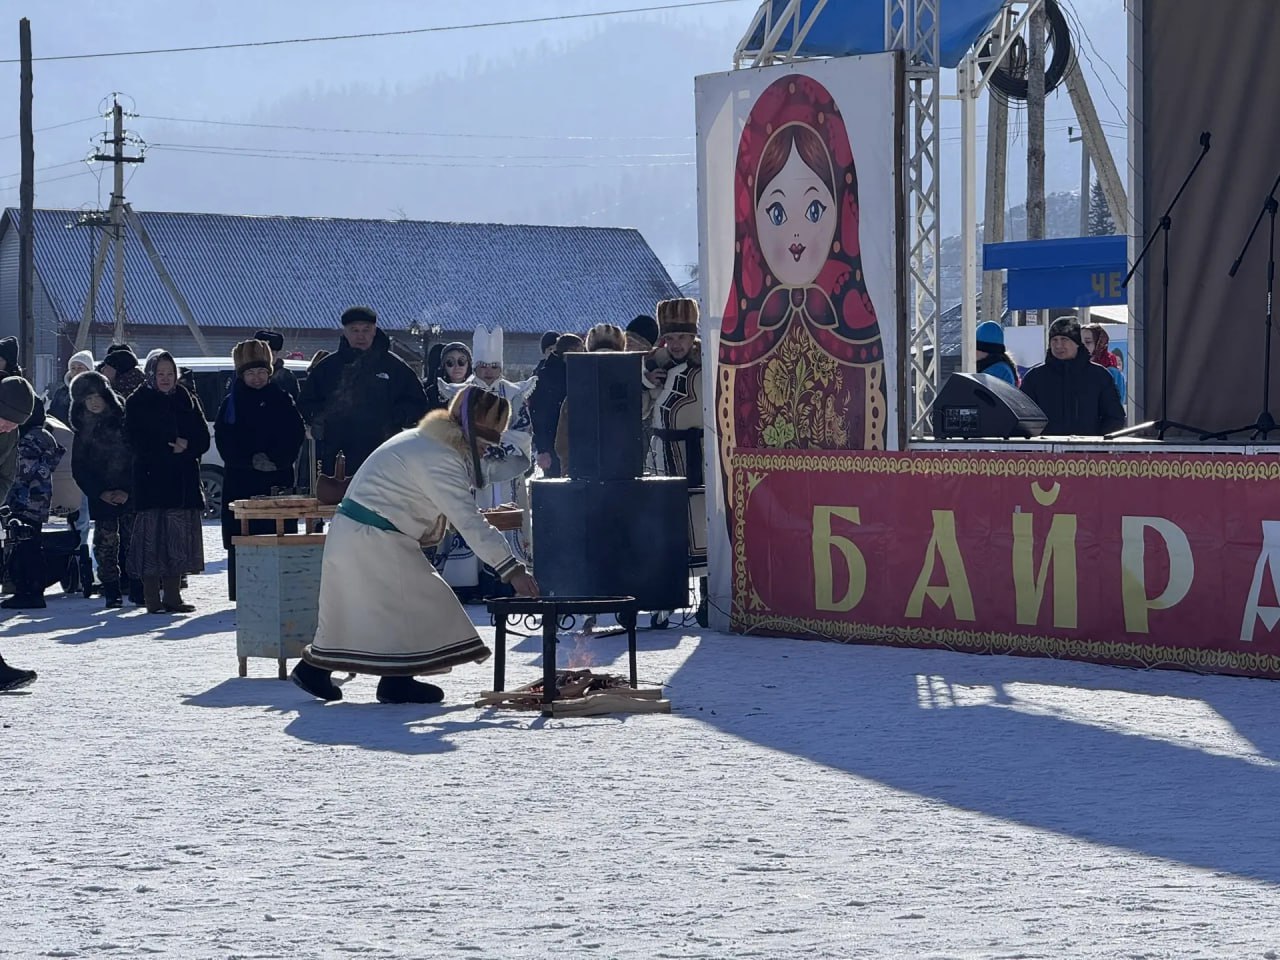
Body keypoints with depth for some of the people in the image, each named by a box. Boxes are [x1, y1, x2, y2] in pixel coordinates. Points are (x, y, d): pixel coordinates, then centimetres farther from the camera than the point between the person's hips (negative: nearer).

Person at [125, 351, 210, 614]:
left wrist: (185, 447, -11)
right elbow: (138, 443, -6)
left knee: (178, 541, 3)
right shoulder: (137, 404, 3)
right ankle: (152, 599, -6)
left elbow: (203, 439, 8)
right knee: (152, 537, -8)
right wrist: (169, 449, -12)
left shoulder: (187, 402, 14)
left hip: (183, 481, 4)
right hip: (151, 481, -4)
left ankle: (172, 597, 8)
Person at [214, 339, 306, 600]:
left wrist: (275, 459, -11)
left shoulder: (281, 400, 8)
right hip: (241, 482, 0)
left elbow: (295, 435, 3)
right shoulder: (231, 403, 7)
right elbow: (224, 441, 1)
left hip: (277, 478, 0)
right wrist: (251, 460, -11)